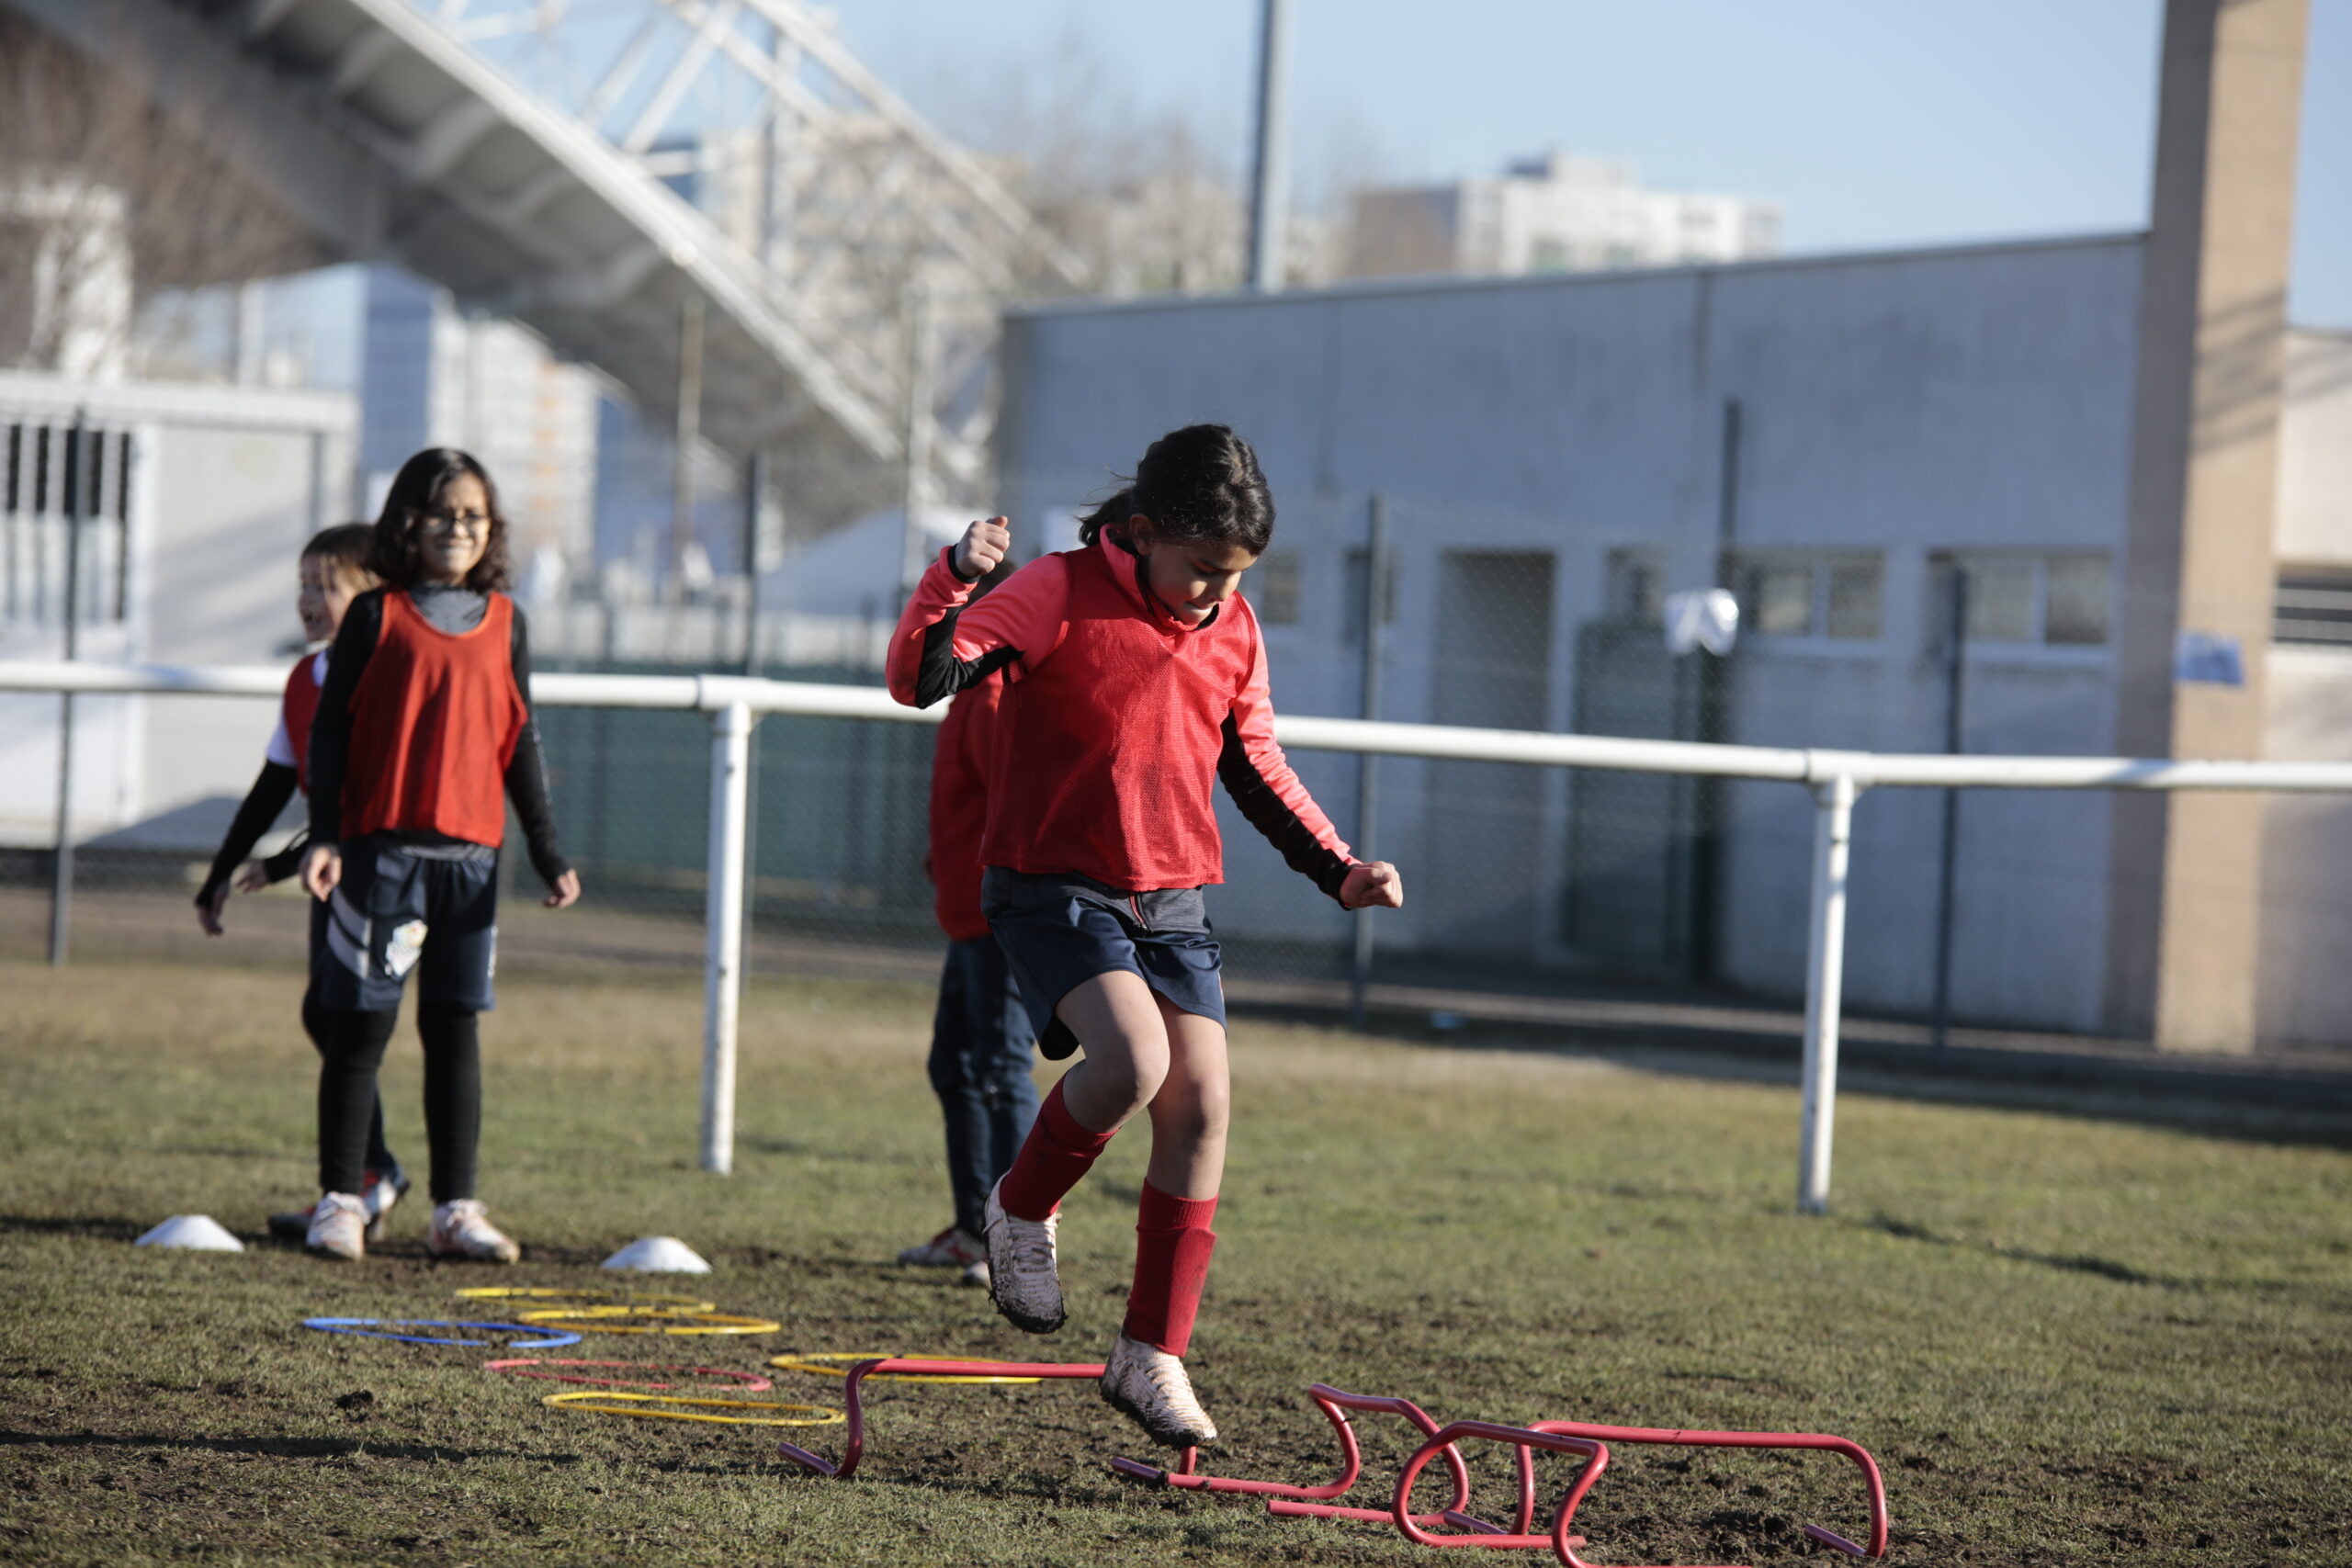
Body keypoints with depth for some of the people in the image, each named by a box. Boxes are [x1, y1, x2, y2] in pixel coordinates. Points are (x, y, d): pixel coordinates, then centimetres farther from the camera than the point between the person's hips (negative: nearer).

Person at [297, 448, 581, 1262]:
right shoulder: (376, 615, 2)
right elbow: (330, 730, 1)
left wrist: (548, 854, 10)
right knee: (361, 1027, 1)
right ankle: (341, 1201, 9)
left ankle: (456, 1209, 9)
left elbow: (519, 744, 14)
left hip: (471, 853, 3)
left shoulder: (503, 622, 11)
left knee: (457, 1028, 5)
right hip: (381, 847, -3)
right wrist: (323, 836, -8)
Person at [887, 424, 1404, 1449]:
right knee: (1134, 1058, -28)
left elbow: (1256, 769, 20)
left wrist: (1339, 870, 13)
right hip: (1055, 889, -6)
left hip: (1175, 900, 6)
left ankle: (1152, 1356, 6)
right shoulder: (1062, 593, -11)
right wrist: (957, 577, -34)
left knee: (1200, 1107, -5)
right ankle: (1021, 1209, 2)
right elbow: (917, 680, -18)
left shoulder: (1233, 630, 7)